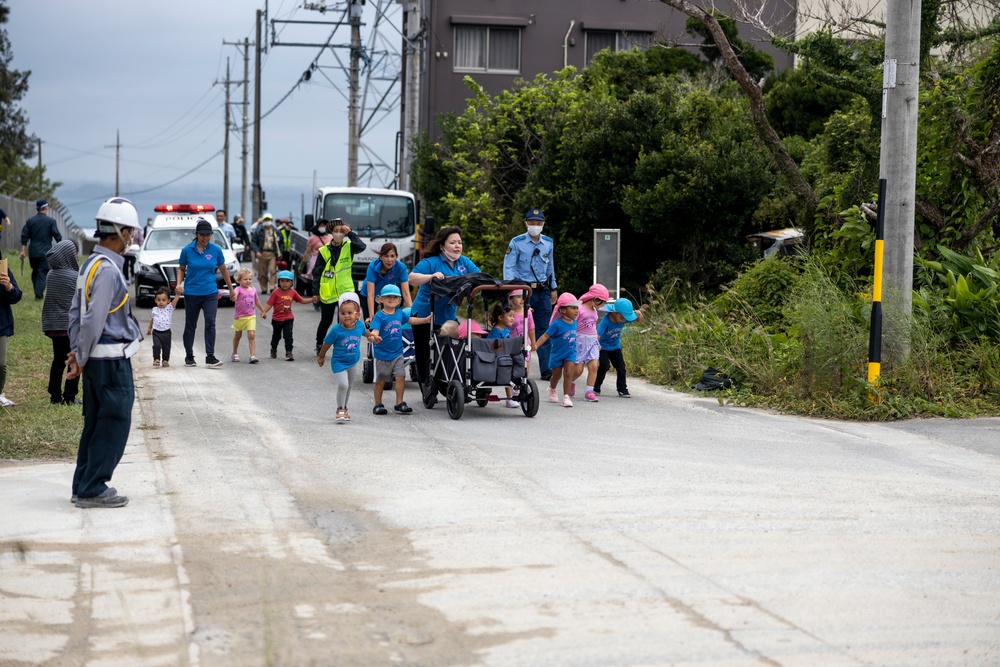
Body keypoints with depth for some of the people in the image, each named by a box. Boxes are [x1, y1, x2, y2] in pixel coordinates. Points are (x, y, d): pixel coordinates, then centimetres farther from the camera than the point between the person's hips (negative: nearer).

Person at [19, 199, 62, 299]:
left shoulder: (30, 220, 4)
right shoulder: (51, 220, -7)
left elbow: (24, 236, 3)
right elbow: (57, 236, -6)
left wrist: (23, 251, 7)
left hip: (33, 252, 4)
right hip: (45, 252, -4)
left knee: (35, 272, 17)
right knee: (43, 272, -1)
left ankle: (37, 293, 21)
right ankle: (38, 294, -11)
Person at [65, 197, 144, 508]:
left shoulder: (90, 264, 12)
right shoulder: (107, 269, -19)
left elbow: (76, 311, 15)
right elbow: (93, 320, -20)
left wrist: (77, 351, 11)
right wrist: (81, 359, -11)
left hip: (97, 358, 10)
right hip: (112, 358, -10)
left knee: (96, 423, 15)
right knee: (115, 423, -4)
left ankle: (84, 486, 20)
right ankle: (93, 489, -2)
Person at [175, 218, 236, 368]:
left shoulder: (216, 250, -2)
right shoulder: (187, 250, -5)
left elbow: (223, 270, 10)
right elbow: (181, 269, 7)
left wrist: (231, 289, 17)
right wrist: (179, 284, -10)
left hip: (210, 293, 0)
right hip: (191, 293, 0)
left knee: (210, 323, -13)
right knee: (190, 326, 9)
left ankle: (210, 357, -12)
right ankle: (189, 357, 22)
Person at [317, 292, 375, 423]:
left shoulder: (359, 326, -12)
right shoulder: (336, 330, -23)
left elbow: (364, 332, 15)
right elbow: (327, 343, -8)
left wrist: (370, 336, 33)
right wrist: (321, 357, 5)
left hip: (353, 362, 5)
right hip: (339, 362, -5)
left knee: (349, 386, 18)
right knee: (343, 385, -19)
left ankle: (344, 408, 36)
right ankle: (340, 410, -3)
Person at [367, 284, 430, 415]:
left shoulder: (400, 313, 4)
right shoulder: (379, 316, -14)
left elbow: (410, 320, 24)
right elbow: (374, 331, -27)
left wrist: (427, 319, 26)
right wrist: (374, 337, -50)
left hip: (397, 353, 4)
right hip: (382, 354, -4)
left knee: (400, 377, -4)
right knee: (380, 380, 6)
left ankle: (399, 403, 7)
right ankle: (378, 404, 19)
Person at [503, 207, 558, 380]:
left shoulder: (548, 243, 10)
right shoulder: (516, 243, -4)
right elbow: (508, 267, -7)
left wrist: (554, 288, 20)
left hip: (542, 291, 4)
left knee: (544, 330, 2)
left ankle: (546, 369, 3)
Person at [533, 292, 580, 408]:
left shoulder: (574, 322, -4)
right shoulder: (557, 324, -21)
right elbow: (546, 335, -21)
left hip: (570, 353, 3)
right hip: (557, 354, -3)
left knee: (568, 374, -10)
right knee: (556, 375, 15)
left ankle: (566, 397, -6)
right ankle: (552, 390, 44)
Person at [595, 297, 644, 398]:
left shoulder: (624, 319, -16)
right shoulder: (606, 321, -31)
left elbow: (639, 321, -2)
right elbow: (597, 337, -37)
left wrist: (639, 315, -26)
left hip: (615, 347, 5)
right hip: (603, 347, -5)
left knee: (621, 367, 2)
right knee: (604, 366, -19)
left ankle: (623, 390, 14)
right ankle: (596, 388, -4)